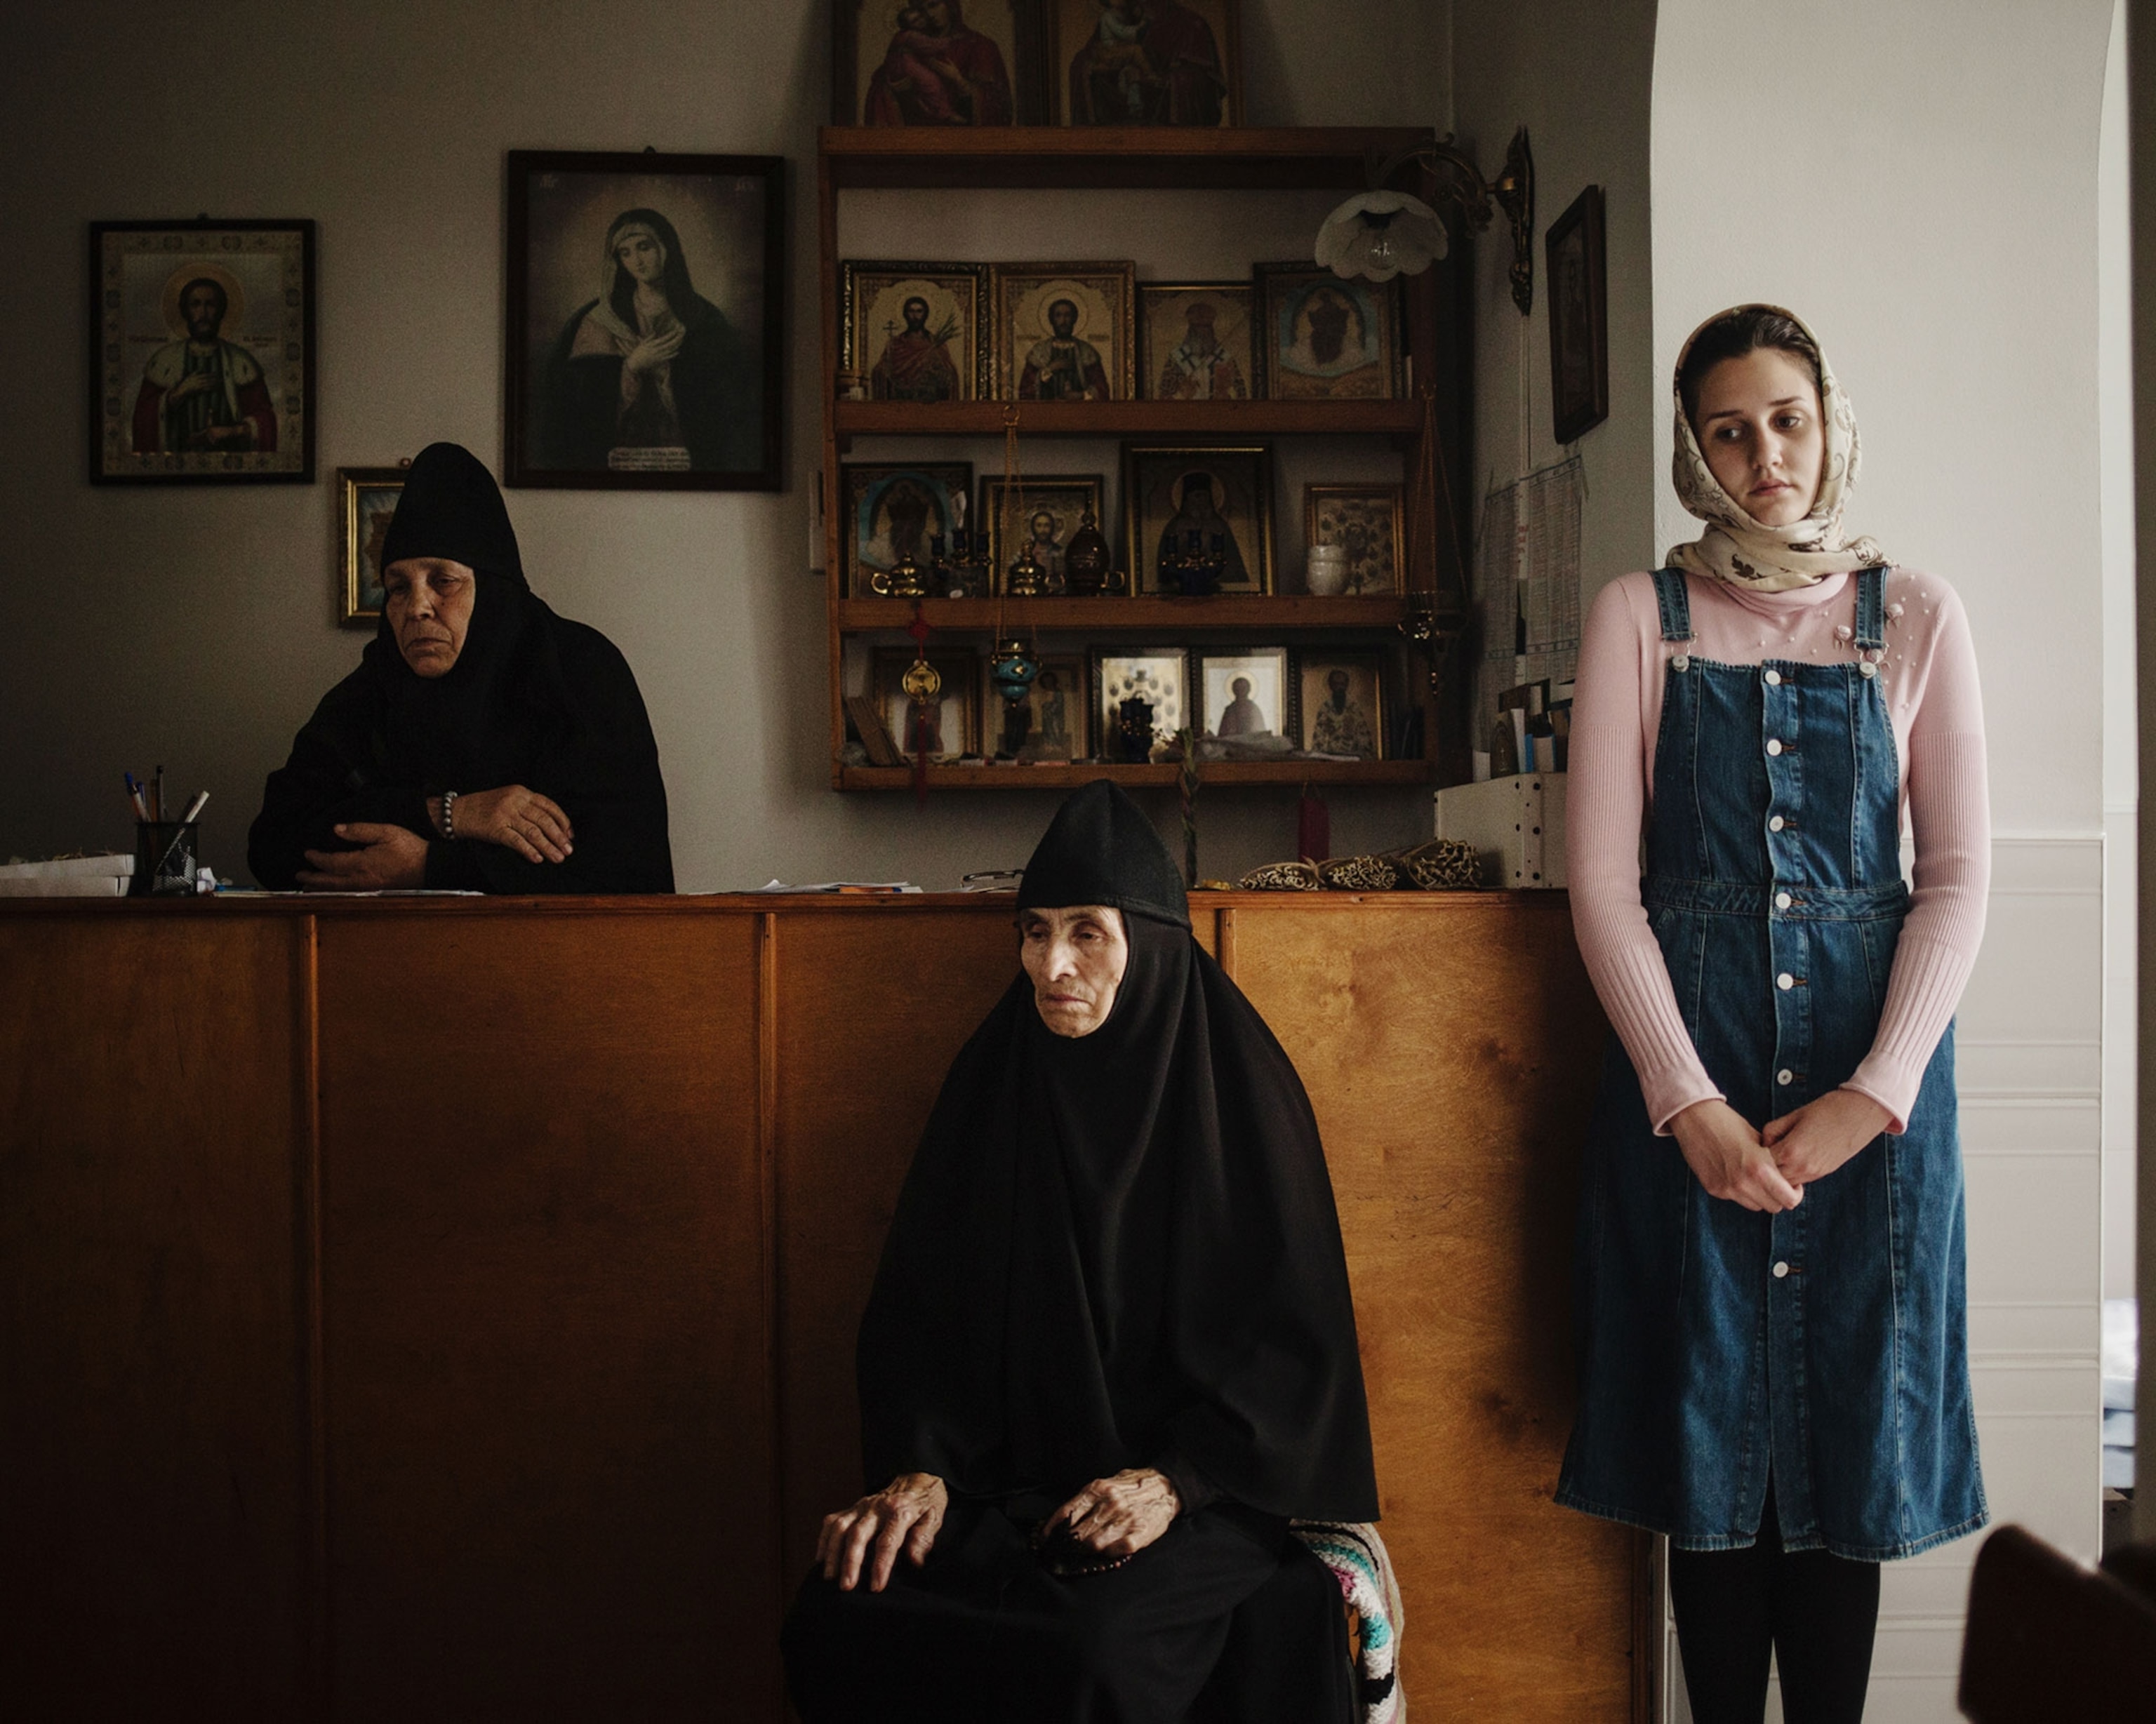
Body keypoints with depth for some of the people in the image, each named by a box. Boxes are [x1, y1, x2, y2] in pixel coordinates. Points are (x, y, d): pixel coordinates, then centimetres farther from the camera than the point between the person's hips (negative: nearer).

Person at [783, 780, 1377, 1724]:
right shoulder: (991, 1081, 7)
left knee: (1093, 1647, -35)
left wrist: (1175, 1480, -17)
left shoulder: (1237, 1089, -3)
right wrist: (918, 1468, -9)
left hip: (1196, 1491, -3)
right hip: (1006, 1481, 3)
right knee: (836, 1618, -25)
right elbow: (918, 1303, 8)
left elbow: (1291, 1331, -4)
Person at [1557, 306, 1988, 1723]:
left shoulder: (1915, 615, 6)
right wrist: (1689, 1102, -12)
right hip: (1688, 1046, -1)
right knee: (1712, 1421, 4)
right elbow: (1603, 878, -2)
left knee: (1851, 1425, 6)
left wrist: (1877, 1090, -10)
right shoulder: (1643, 616, 3)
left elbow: (1959, 875, 2)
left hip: (1874, 1061, 1)